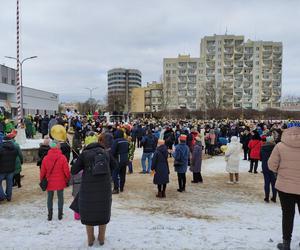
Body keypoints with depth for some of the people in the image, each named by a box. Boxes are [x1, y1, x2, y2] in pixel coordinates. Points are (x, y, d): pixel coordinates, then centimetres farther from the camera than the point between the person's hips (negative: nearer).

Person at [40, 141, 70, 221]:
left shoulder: (46, 158, -6)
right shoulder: (62, 157, -13)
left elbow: (43, 171, 1)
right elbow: (66, 170, -9)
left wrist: (42, 180, 15)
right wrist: (67, 179, 7)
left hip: (49, 182, 2)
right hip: (60, 182, -1)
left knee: (50, 198, 13)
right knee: (60, 198, 10)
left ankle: (50, 215, 16)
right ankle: (60, 215, 15)